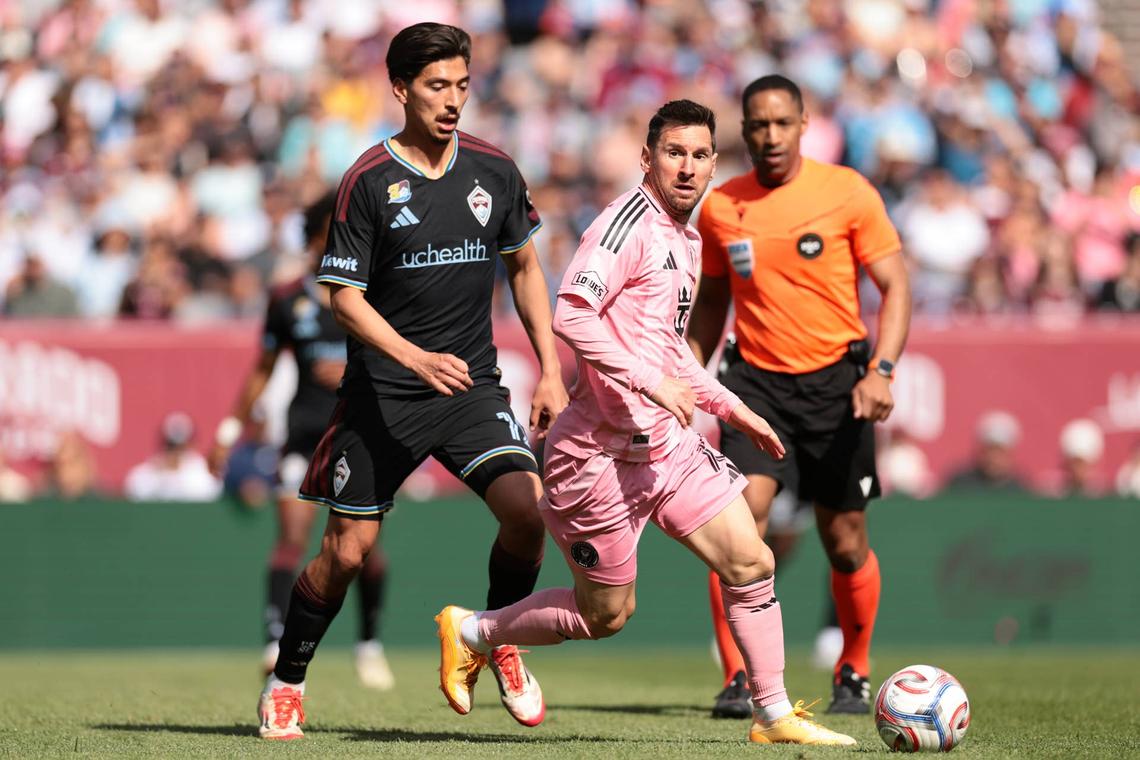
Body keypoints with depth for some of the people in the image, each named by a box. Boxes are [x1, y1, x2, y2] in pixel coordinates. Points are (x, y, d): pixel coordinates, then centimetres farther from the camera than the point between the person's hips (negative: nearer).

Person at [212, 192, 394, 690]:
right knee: (292, 536, -15)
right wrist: (232, 430, 16)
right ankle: (278, 642, -24)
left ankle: (369, 643, 16)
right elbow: (263, 371, 16)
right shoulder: (288, 301, 6)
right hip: (305, 430, 0)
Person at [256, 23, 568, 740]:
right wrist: (416, 358, -23)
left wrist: (551, 372, 10)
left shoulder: (495, 170, 3)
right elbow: (344, 295, -8)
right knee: (347, 548, 1)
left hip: (474, 385, 3)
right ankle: (287, 680, 23)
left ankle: (499, 641, 7)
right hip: (382, 391, -3)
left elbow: (524, 267, 15)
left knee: (529, 509, -19)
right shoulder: (369, 182, -9)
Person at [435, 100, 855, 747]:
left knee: (751, 563, -1)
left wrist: (729, 406, 23)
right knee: (606, 614, 2)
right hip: (604, 448, -8)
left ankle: (775, 716, 9)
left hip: (668, 440, 8)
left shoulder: (686, 238, 15)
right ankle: (470, 632, 23)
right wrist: (648, 380, -30)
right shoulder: (631, 223, -15)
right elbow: (570, 315, -26)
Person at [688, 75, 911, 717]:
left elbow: (895, 286, -3)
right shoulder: (720, 207, 5)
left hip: (836, 380, -1)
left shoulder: (847, 193, -4)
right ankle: (740, 680, -15)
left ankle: (854, 675, 26)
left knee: (845, 543, 5)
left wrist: (880, 370, -16)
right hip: (757, 381, 1)